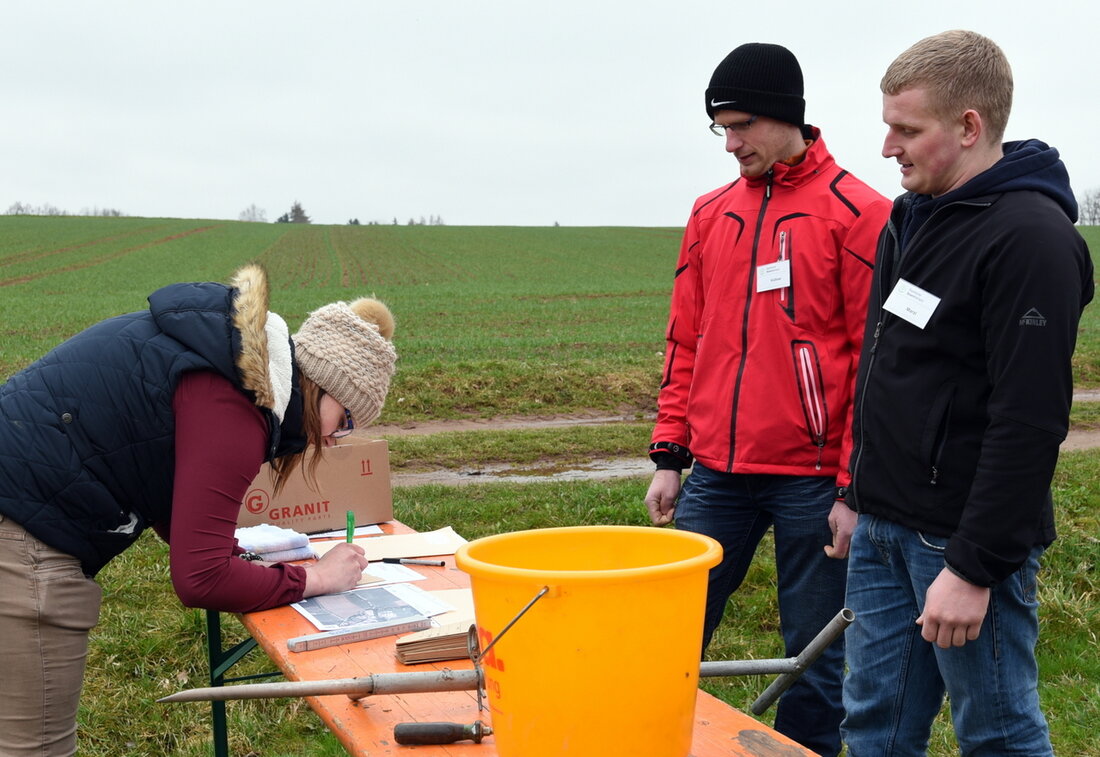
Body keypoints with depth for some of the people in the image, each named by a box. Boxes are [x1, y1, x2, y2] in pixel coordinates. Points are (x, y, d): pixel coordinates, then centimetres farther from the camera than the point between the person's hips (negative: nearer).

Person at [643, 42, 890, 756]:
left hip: (812, 480, -4)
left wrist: (856, 488, -9)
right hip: (716, 475, 5)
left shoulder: (857, 213, -5)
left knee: (816, 655, 8)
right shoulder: (711, 214, 11)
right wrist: (670, 455, 10)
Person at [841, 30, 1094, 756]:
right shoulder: (913, 217, 10)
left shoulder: (1031, 238, -17)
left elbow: (1029, 423, -22)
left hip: (964, 537, -8)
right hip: (884, 528, 8)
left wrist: (975, 568, -21)